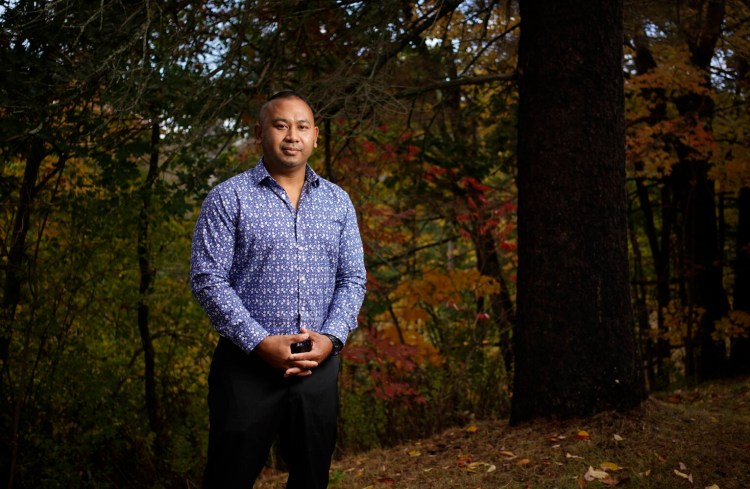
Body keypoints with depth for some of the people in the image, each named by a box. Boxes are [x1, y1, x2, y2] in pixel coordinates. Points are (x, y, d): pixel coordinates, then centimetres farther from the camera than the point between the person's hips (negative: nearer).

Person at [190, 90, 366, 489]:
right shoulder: (228, 198, -3)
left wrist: (331, 338, -10)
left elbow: (352, 279, 8)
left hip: (319, 366, 4)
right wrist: (261, 343, -17)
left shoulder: (338, 202, 10)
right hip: (248, 365, -4)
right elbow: (207, 279, -9)